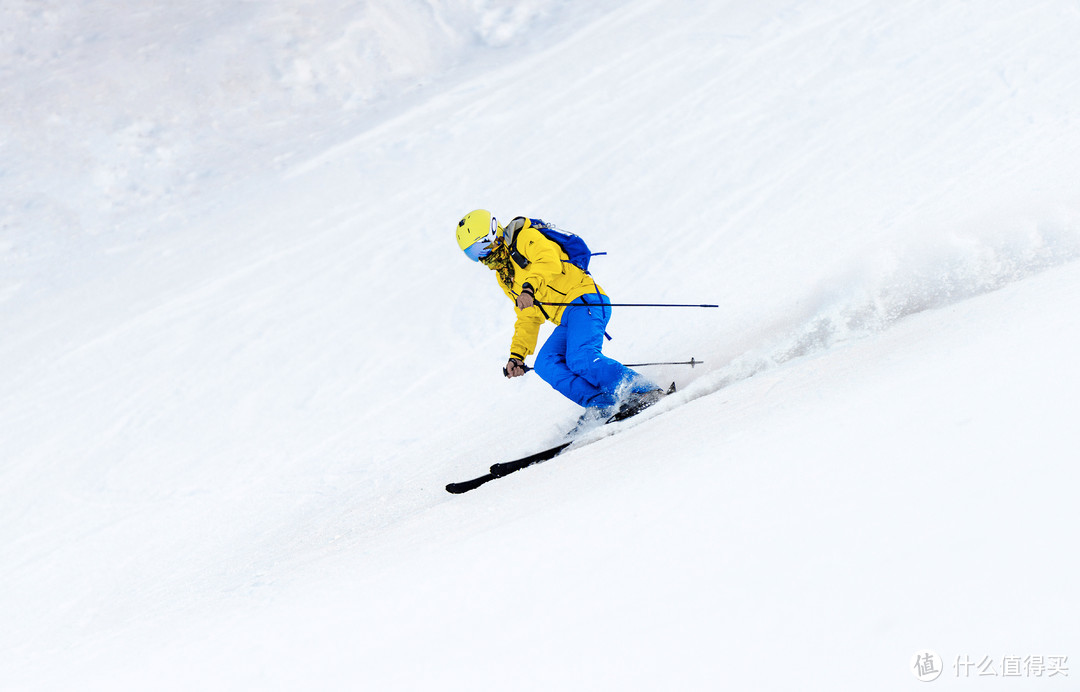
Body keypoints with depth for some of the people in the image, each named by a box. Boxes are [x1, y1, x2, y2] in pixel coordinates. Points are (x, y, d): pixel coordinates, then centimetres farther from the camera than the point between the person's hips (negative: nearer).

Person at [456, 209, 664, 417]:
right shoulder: (504, 277, 24)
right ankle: (609, 405, -21)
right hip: (567, 320, 9)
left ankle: (644, 391, -25)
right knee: (545, 365, -14)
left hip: (584, 299, -9)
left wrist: (529, 287, -38)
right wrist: (517, 355, 17)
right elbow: (528, 318, 26)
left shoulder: (525, 238, -1)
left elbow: (549, 261, -22)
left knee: (580, 359, -28)